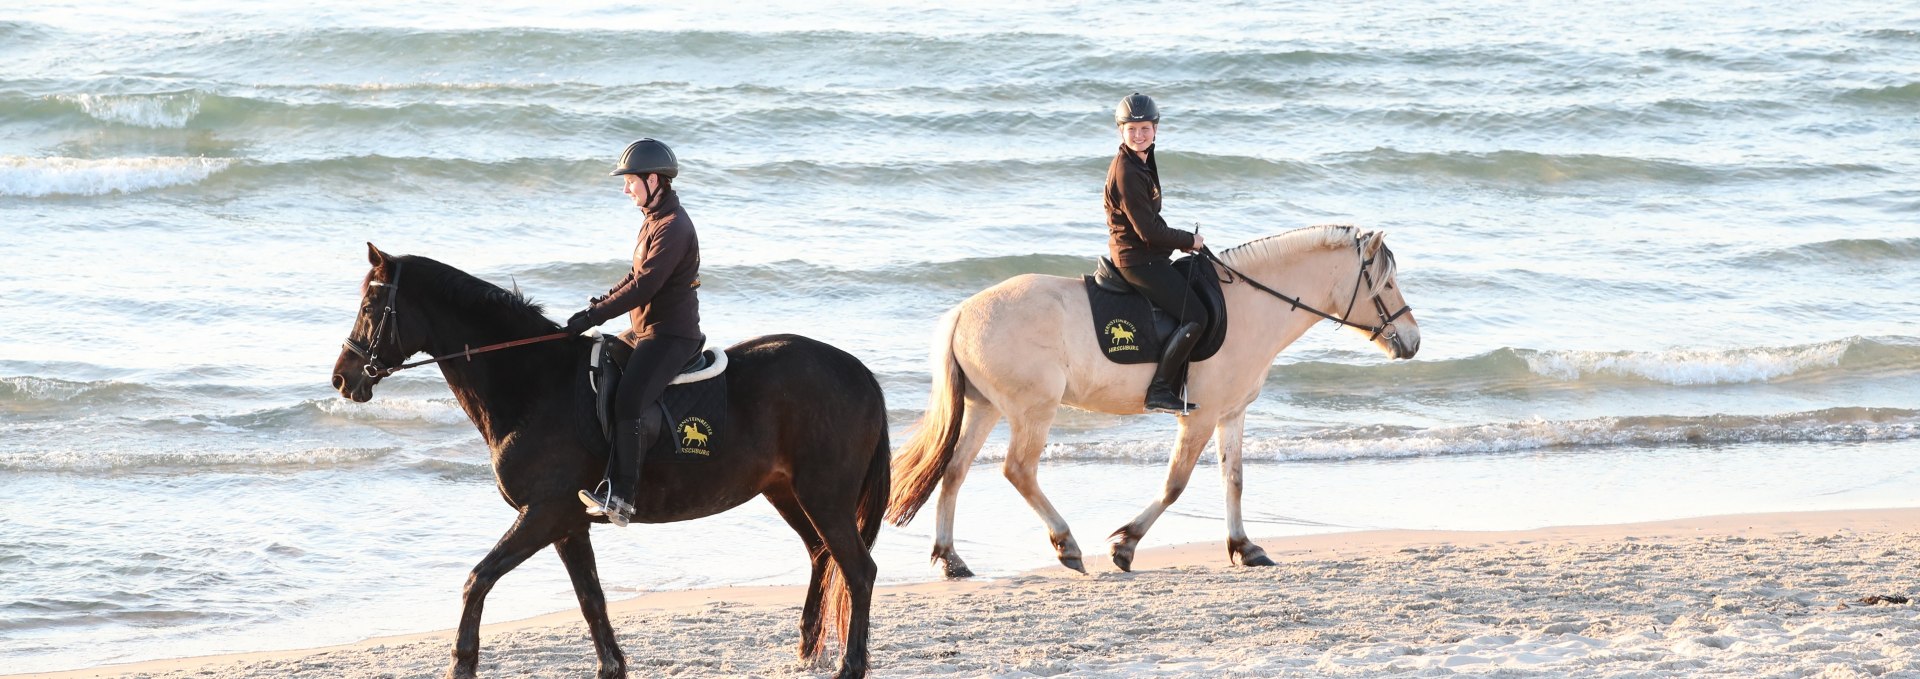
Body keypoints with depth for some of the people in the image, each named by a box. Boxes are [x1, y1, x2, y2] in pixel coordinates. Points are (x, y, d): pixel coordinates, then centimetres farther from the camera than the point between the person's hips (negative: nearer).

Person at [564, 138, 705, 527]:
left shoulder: (673, 228, -17)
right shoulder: (655, 221, 16)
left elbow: (644, 286, -23)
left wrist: (595, 315, -21)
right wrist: (601, 303, 10)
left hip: (669, 334, -11)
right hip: (647, 330, 11)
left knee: (630, 399, -29)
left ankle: (620, 495, -35)